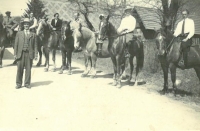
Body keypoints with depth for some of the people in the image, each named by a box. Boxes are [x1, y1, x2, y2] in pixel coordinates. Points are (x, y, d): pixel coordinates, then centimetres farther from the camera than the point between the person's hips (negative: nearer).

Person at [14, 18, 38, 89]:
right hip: (21, 53, 0)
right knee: (19, 69, 1)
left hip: (29, 54, 0)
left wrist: (36, 55, -1)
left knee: (28, 69, 2)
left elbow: (35, 45, 7)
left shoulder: (33, 34, 11)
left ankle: (27, 83, 13)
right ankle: (18, 84, 11)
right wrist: (15, 54, 1)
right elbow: (16, 44, 9)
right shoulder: (19, 33, 12)